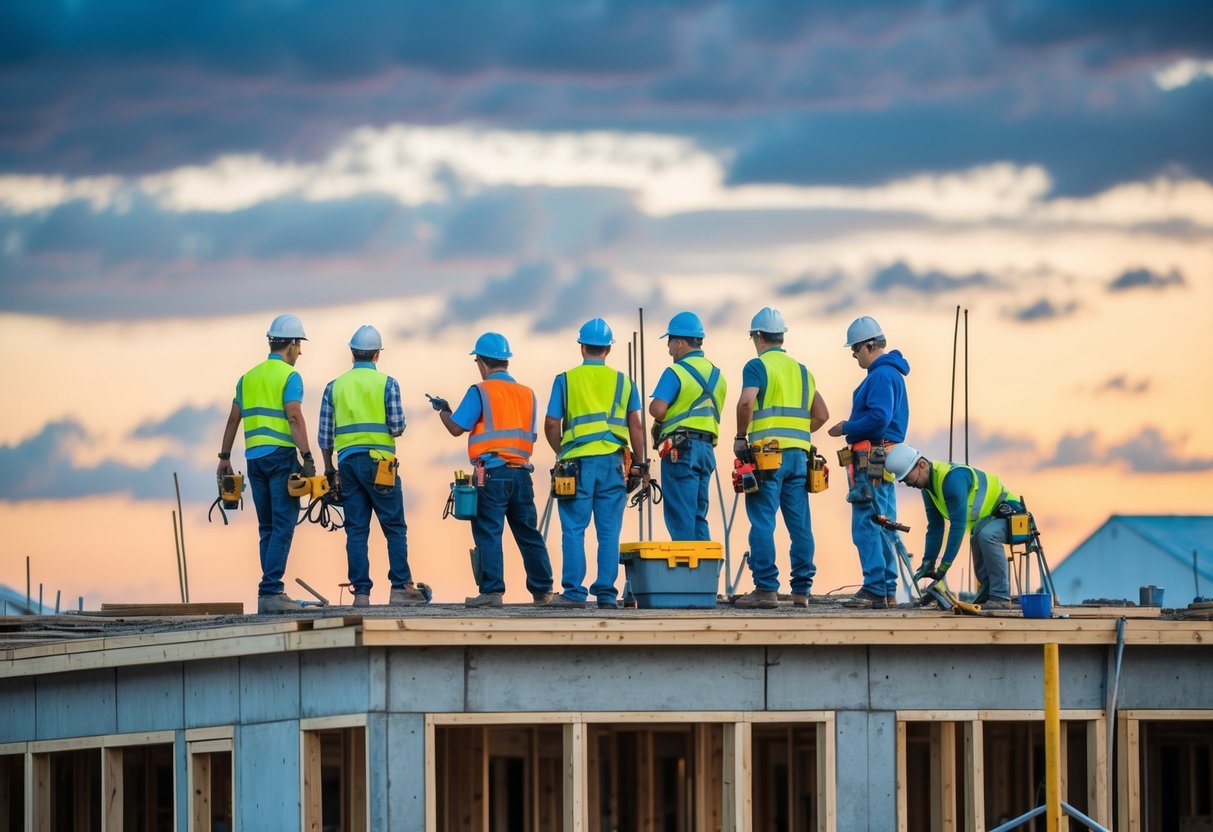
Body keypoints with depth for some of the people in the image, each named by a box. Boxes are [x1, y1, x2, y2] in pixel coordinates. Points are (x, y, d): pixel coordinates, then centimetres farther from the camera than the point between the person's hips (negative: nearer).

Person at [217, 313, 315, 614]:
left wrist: (224, 459, 20)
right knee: (283, 526, -9)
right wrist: (308, 459, -19)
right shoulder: (289, 376, -5)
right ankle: (271, 592, -17)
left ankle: (271, 593, 9)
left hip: (254, 457, 7)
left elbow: (233, 420, 16)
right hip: (281, 455, -7)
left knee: (268, 528, 11)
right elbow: (294, 418, -16)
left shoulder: (248, 377, 16)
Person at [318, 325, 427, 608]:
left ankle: (361, 592, 0)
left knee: (356, 530, 3)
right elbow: (397, 427, -7)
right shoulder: (387, 383, -2)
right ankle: (400, 587, -3)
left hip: (348, 462, 3)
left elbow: (325, 434, 7)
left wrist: (329, 471, 15)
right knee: (395, 528, 2)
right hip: (379, 463, -3)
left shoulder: (335, 387, 8)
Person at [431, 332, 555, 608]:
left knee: (488, 534, -4)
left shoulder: (480, 392, -5)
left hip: (492, 473, -5)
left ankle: (492, 591, -9)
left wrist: (443, 411, 13)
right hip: (521, 472, 5)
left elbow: (457, 428, -5)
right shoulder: (527, 394, 13)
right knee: (528, 533, 10)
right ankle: (542, 590, 11)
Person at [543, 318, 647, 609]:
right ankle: (606, 594, 3)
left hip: (577, 463, -2)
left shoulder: (566, 380, 4)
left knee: (574, 530, 2)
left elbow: (551, 424, 0)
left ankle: (574, 592, -1)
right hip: (612, 462, 2)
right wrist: (639, 465, 11)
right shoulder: (623, 382, 9)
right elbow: (635, 426, 5)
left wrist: (561, 453, 16)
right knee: (609, 532, 4)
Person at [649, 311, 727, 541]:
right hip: (708, 447, 7)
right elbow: (713, 413, 16)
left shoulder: (676, 372, -9)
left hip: (680, 448, -7)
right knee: (698, 517, 11)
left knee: (680, 516, -6)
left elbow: (657, 409, -19)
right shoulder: (716, 374, 15)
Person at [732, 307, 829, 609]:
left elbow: (746, 402, -18)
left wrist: (740, 437, -6)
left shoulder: (757, 365, -2)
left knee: (763, 523, -6)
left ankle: (766, 589, -11)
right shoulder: (801, 370, 19)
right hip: (799, 453, 6)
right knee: (800, 524, 6)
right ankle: (802, 590, 7)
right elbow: (821, 414, 19)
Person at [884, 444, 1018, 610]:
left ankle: (1001, 597, -29)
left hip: (1009, 512, -10)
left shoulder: (952, 478, -30)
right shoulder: (928, 487, 1)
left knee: (986, 535, -35)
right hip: (986, 519, 10)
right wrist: (928, 563, 1)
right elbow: (935, 527, 9)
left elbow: (958, 525, -32)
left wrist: (944, 566, -29)